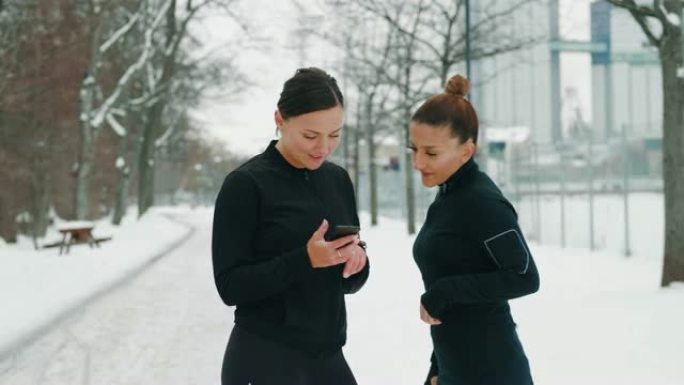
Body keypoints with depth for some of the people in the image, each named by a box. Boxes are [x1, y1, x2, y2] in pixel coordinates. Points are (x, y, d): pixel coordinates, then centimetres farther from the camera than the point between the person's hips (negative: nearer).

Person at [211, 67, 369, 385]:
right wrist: (305, 259, -24)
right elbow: (230, 285, -13)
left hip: (328, 357, 6)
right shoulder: (245, 184, -11)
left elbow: (350, 282, 12)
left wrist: (357, 260, -10)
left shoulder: (338, 179, 6)